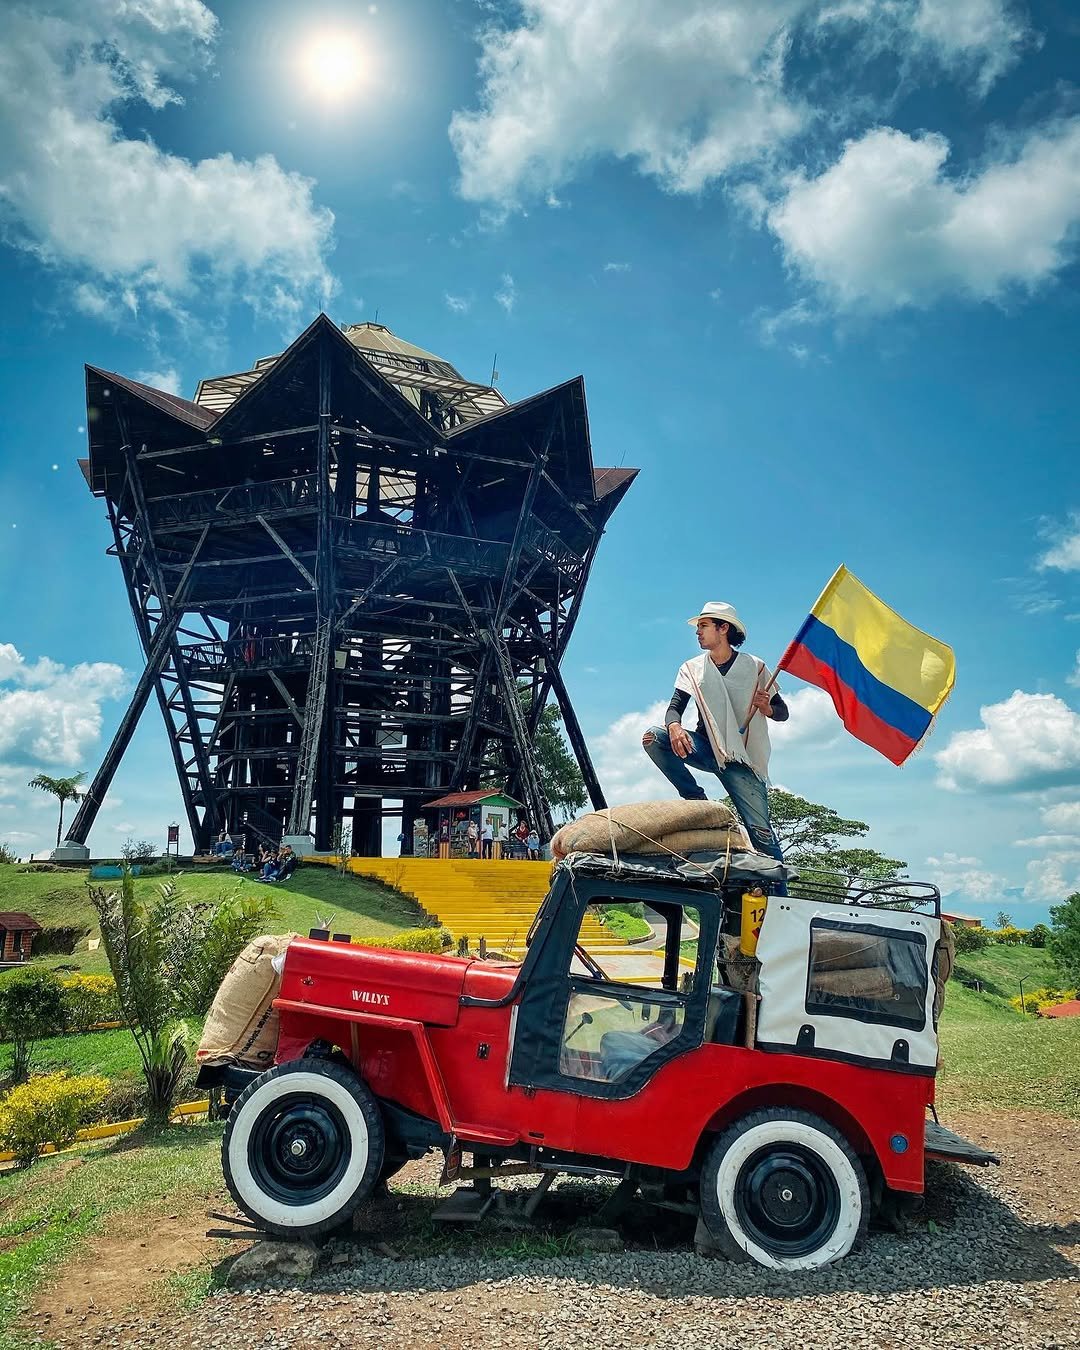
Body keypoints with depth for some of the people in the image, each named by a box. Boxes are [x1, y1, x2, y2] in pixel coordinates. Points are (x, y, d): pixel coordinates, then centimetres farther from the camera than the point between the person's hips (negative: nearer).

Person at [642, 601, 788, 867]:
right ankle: (696, 801, -10)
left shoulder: (754, 667, 1)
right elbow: (675, 707, -5)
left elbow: (782, 712, 5)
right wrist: (674, 727, -29)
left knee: (761, 831, -12)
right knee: (653, 737, -23)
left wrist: (766, 707, -19)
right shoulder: (692, 668, 6)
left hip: (741, 758, -2)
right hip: (705, 748, 3)